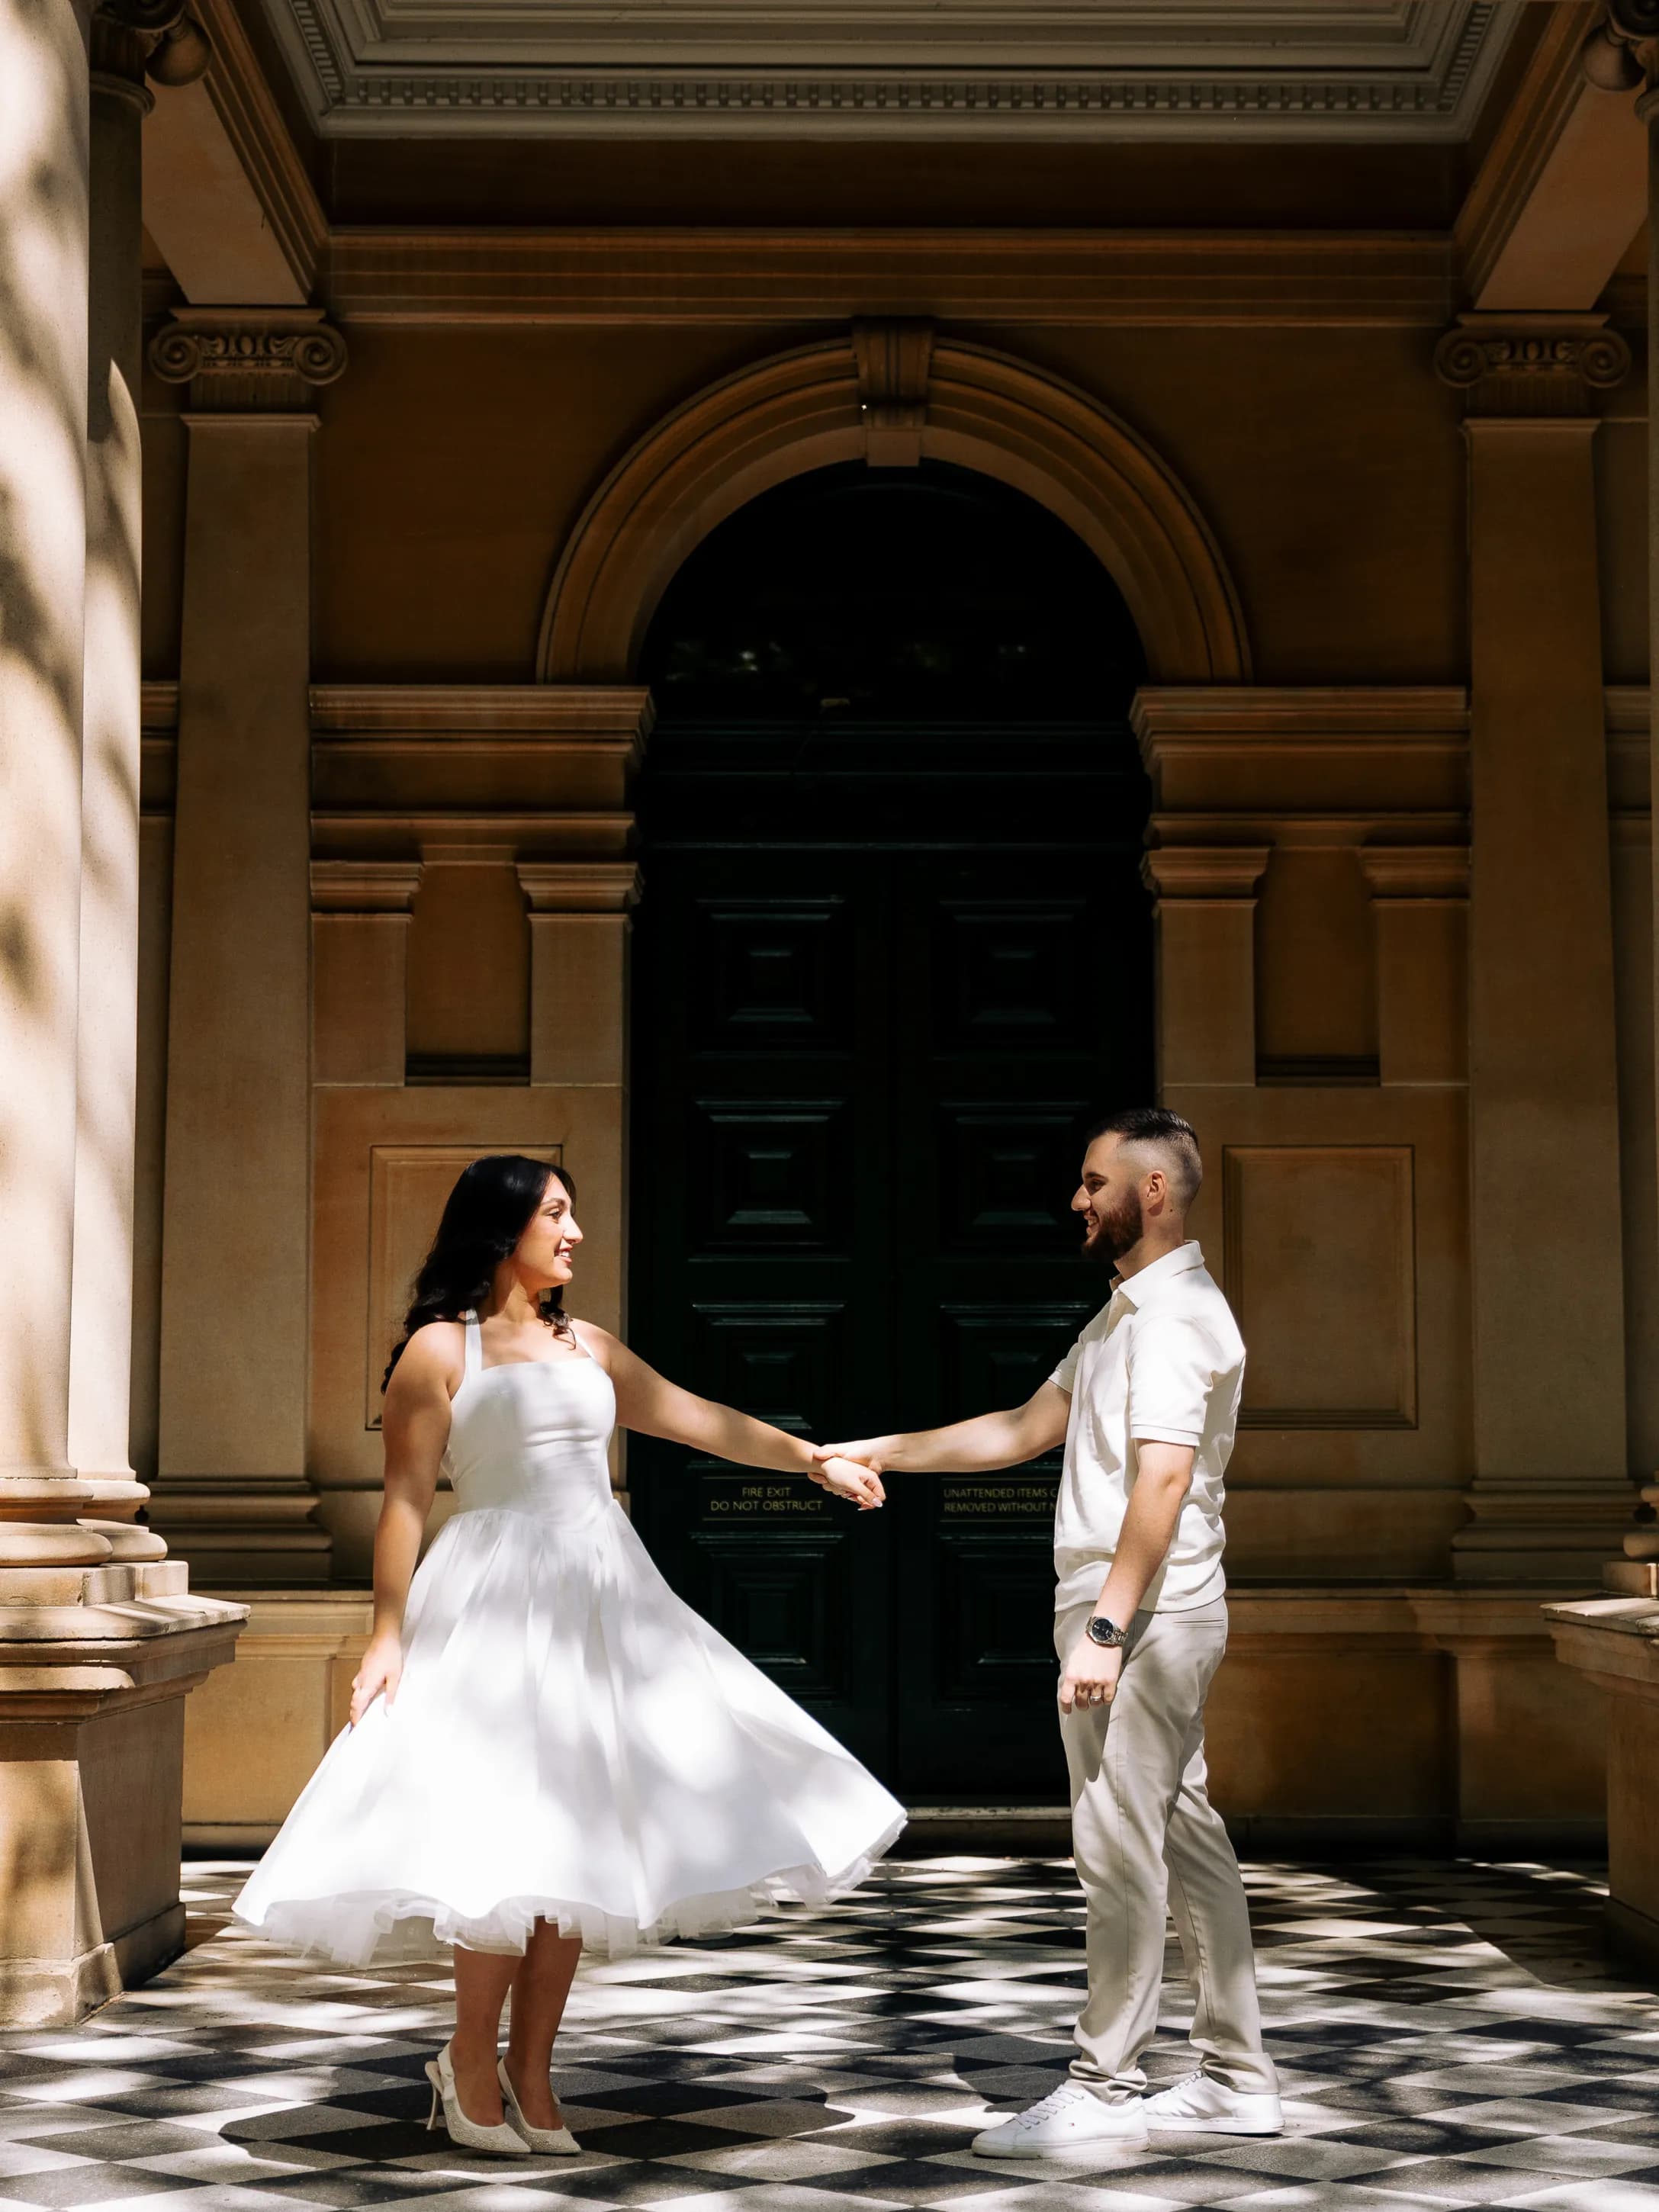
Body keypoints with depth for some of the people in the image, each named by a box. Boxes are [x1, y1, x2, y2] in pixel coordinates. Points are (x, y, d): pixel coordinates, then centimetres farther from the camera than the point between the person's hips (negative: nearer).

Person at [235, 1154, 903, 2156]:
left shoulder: (588, 1347, 16)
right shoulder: (440, 1349, -1)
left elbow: (700, 1420, 21)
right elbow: (405, 1500, -6)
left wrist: (812, 1458, 20)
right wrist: (389, 1632, -12)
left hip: (601, 1605, 6)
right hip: (495, 1606, -6)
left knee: (574, 1835, 4)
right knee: (507, 1833, -10)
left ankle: (531, 2071, 12)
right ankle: (472, 2061, 8)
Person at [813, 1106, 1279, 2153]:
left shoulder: (1175, 1314, -14)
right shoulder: (1127, 1313, 19)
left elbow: (1162, 1479, -22)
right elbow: (1025, 1430, 21)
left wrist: (1105, 1627, -25)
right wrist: (884, 1453, 18)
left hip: (1143, 1615, -10)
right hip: (1151, 1621, 10)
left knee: (1121, 1849, -5)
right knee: (1186, 1840, 12)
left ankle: (1103, 2087, 2)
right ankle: (1237, 2078, 18)